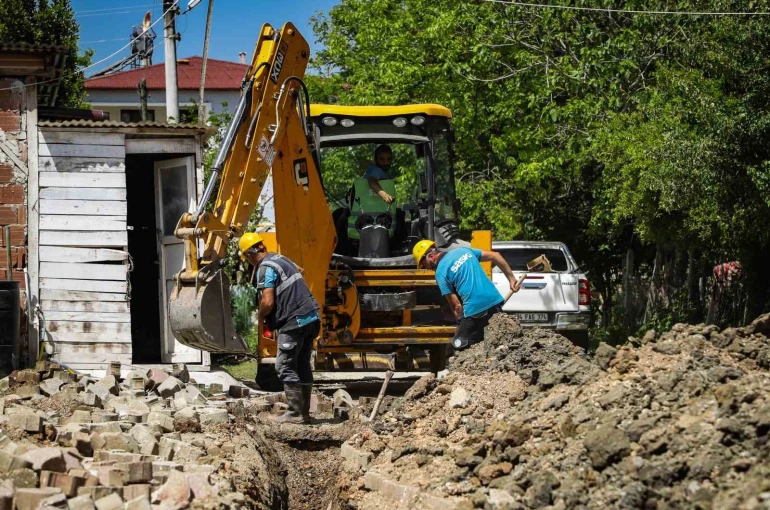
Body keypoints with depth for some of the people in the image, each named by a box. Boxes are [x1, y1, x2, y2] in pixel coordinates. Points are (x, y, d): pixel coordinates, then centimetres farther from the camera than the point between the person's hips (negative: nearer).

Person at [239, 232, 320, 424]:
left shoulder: (265, 268, -13)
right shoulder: (281, 258, 16)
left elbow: (267, 302, -20)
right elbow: (299, 270, 37)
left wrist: (261, 317, 0)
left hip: (293, 323, -9)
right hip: (311, 318, 9)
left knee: (286, 367, -3)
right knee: (302, 366, 13)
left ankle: (295, 413, -6)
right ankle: (304, 412, 16)